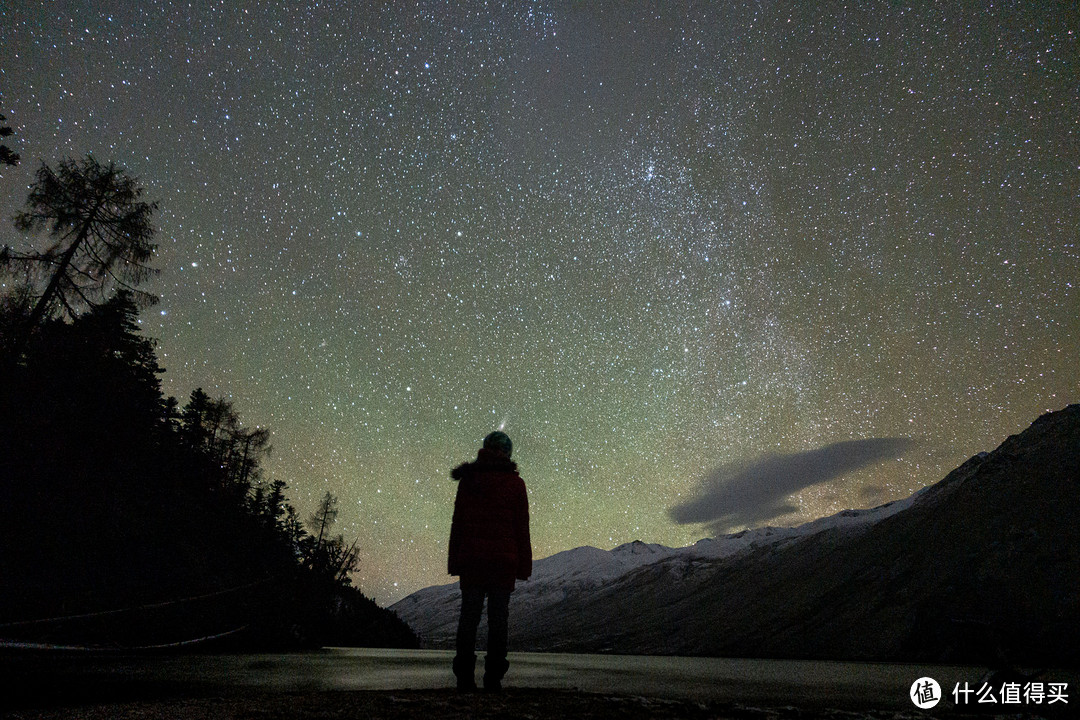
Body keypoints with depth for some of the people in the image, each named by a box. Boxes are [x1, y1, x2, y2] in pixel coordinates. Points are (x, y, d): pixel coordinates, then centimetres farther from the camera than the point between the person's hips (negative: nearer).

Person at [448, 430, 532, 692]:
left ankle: (465, 677, 10)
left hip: (471, 558, 2)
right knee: (498, 619, 5)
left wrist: (454, 561, 8)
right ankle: (493, 678, 7)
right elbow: (521, 528, -2)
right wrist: (524, 566, 3)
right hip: (503, 559, -2)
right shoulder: (514, 483, -1)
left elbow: (457, 523, 5)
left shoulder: (467, 480, 5)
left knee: (468, 616, 8)